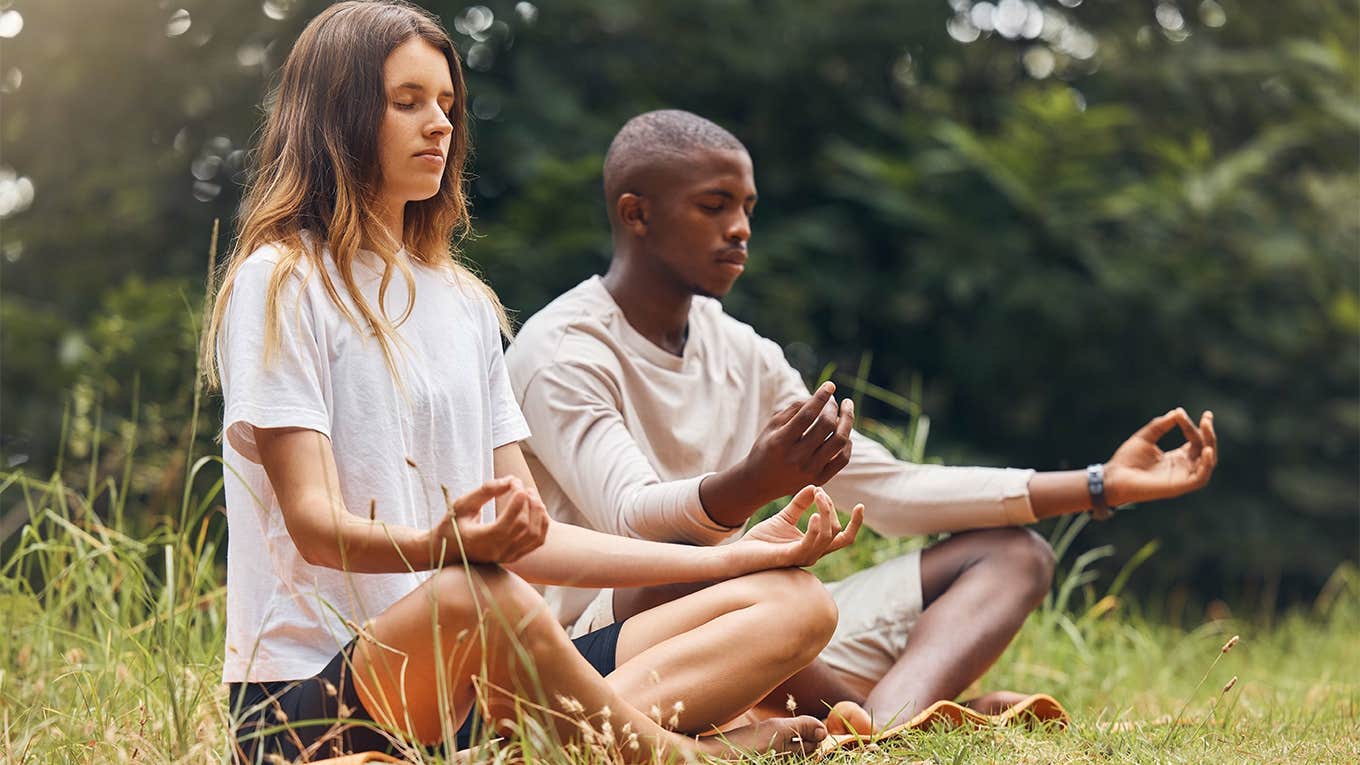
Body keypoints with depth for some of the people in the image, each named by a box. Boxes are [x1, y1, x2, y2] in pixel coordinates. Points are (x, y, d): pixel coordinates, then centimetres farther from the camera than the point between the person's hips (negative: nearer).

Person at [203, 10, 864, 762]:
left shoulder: (467, 302, 22)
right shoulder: (279, 284, -1)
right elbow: (316, 524, -12)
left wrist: (738, 555, 11)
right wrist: (441, 547, -34)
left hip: (473, 684, 8)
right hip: (312, 695, -8)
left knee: (794, 601, -5)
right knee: (477, 596, -41)